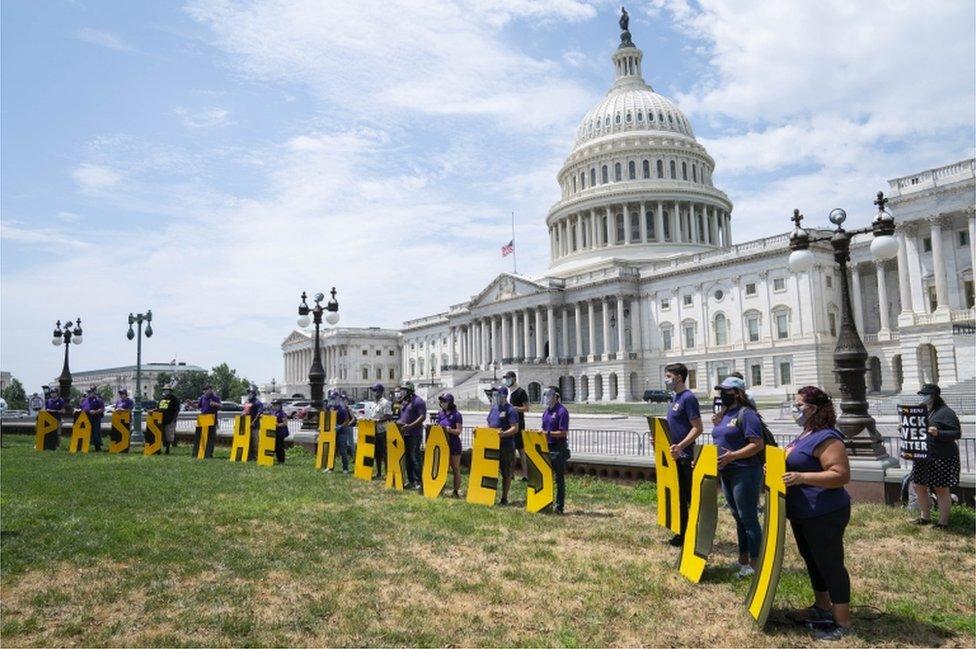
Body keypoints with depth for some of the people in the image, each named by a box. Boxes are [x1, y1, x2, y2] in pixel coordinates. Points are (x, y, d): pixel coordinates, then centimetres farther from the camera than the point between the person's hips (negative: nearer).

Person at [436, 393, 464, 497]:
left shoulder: (456, 415, -8)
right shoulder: (440, 414, 10)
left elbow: (458, 431, -12)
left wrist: (449, 430, -28)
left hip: (454, 445, -6)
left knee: (455, 468, 2)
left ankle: (456, 491, 7)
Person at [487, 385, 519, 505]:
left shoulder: (510, 410, -10)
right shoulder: (494, 409, 14)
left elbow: (515, 429, -16)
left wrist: (503, 434, -30)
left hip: (506, 445, -7)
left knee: (506, 473, 4)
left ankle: (504, 498, 12)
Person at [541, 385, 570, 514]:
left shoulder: (562, 411, -11)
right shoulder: (546, 411, 13)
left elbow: (563, 433, -16)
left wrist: (548, 433, -22)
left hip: (558, 448, -8)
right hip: (547, 447, 8)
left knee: (559, 478, -1)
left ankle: (560, 506, 5)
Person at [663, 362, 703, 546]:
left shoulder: (688, 398, -14)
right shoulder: (674, 398, 14)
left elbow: (698, 428, -19)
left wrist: (680, 446, -27)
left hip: (684, 456, -9)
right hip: (675, 455, 9)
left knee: (689, 497, -1)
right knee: (678, 496, 14)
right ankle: (682, 533, 23)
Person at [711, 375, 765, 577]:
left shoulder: (746, 414, -13)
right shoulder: (724, 415, 14)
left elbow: (757, 445, -20)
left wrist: (732, 456, -27)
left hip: (745, 473, -9)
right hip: (727, 474, 9)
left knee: (748, 518, -2)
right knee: (738, 517, 16)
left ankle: (754, 565, 7)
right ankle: (743, 559, 27)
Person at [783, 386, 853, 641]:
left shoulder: (826, 437, -21)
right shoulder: (804, 435, 11)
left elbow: (841, 475, -27)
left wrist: (800, 477, -33)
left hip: (824, 515, -10)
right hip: (802, 513, 10)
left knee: (830, 564, 0)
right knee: (813, 561, 20)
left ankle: (842, 622, 12)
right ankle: (822, 607, 35)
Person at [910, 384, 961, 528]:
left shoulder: (945, 412, -11)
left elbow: (957, 433, -15)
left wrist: (938, 434, -29)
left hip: (942, 458, -7)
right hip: (921, 458, 7)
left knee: (941, 490, 3)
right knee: (919, 487, 12)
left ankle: (943, 522, 15)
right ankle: (925, 517, 29)